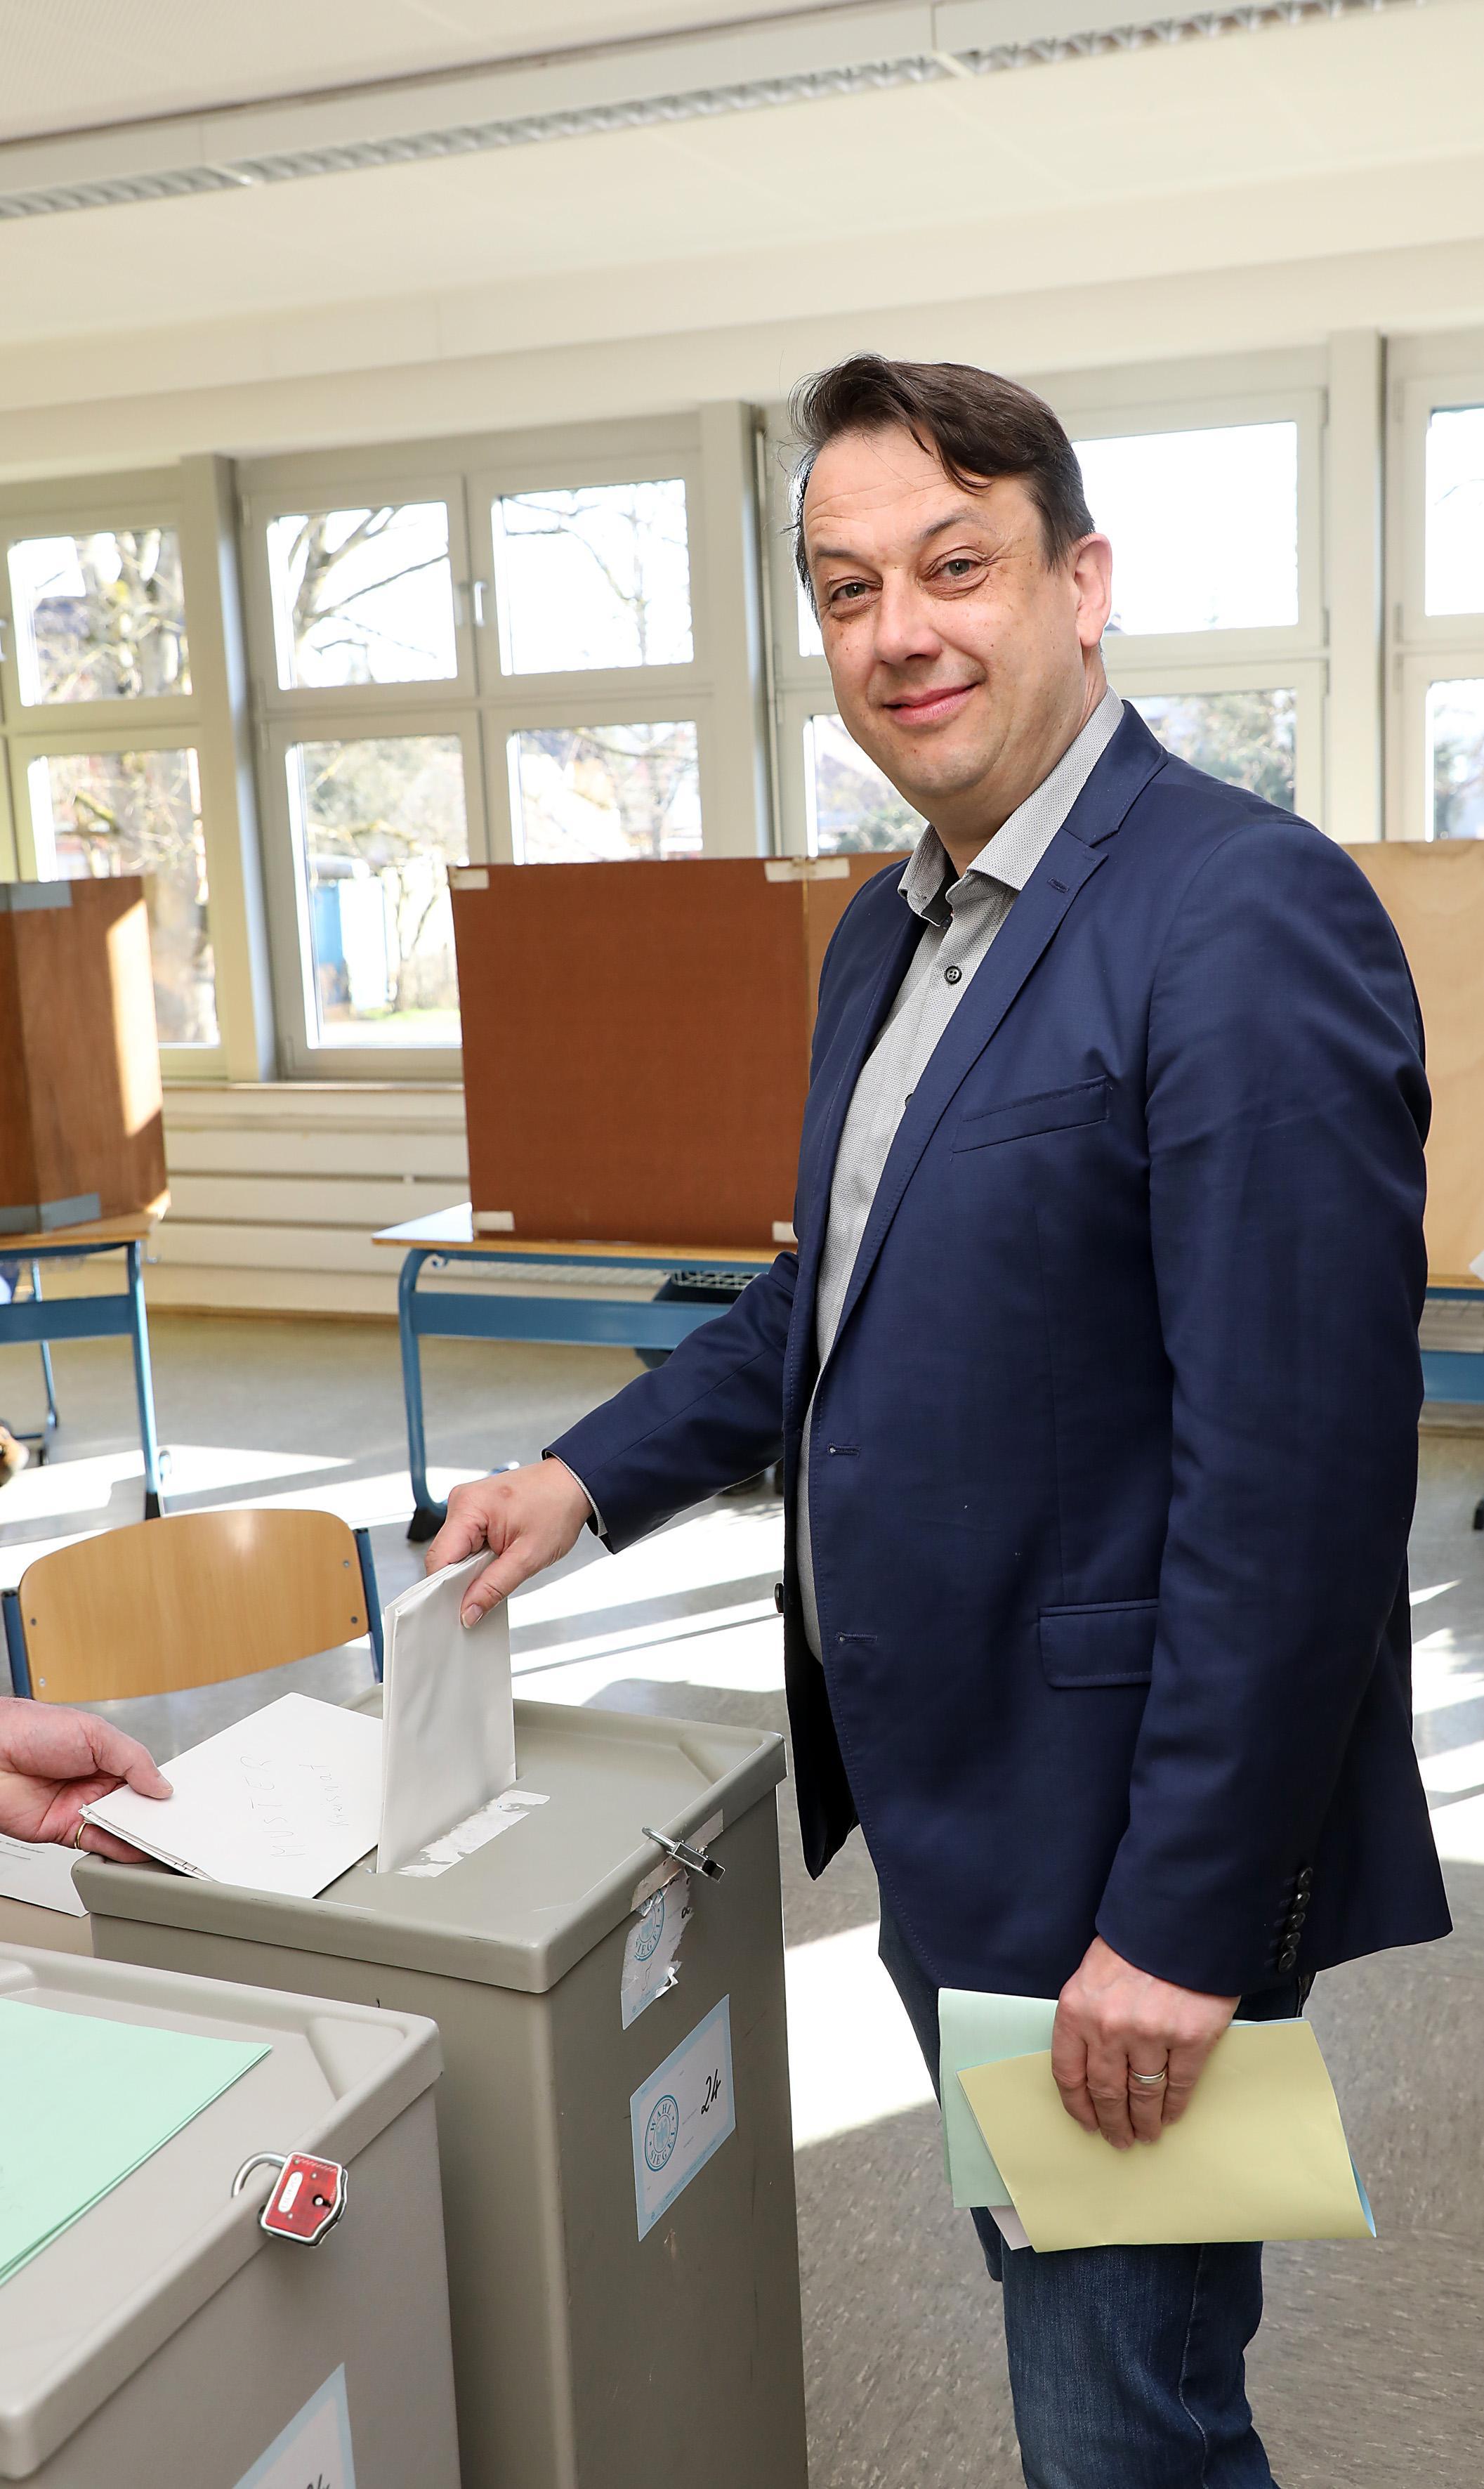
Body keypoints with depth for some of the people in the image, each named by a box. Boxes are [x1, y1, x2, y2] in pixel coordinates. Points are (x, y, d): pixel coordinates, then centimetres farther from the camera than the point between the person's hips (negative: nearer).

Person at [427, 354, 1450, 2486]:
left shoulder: (1245, 915, -21)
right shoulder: (889, 934, 8)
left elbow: (1298, 1466, -25)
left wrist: (1184, 1922, -22)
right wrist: (595, 1476, 8)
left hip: (1124, 1848, -8)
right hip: (935, 1813, 8)